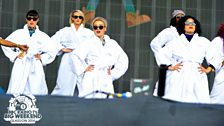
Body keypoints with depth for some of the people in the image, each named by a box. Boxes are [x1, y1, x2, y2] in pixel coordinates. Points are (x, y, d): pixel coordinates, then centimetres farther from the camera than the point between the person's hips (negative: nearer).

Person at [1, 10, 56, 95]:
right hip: (20, 67, 0)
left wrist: (42, 58, 2)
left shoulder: (43, 36, 10)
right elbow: (5, 45, 12)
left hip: (36, 69, 0)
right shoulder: (18, 33, 9)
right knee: (16, 93, -6)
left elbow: (51, 53, 15)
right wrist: (14, 55, 3)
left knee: (36, 93, -5)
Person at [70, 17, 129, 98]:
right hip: (91, 81, -2)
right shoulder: (88, 43, 3)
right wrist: (83, 69, -4)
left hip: (106, 82, 3)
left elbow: (123, 60, 15)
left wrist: (114, 73, 9)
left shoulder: (112, 43, 12)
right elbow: (75, 56, -5)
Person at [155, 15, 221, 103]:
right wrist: (170, 66, 4)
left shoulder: (204, 42, 19)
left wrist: (208, 69, 6)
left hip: (197, 77, 1)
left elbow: (214, 58, 18)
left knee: (200, 101, -13)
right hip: (179, 77, 0)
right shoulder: (175, 42, 18)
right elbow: (161, 54, 15)